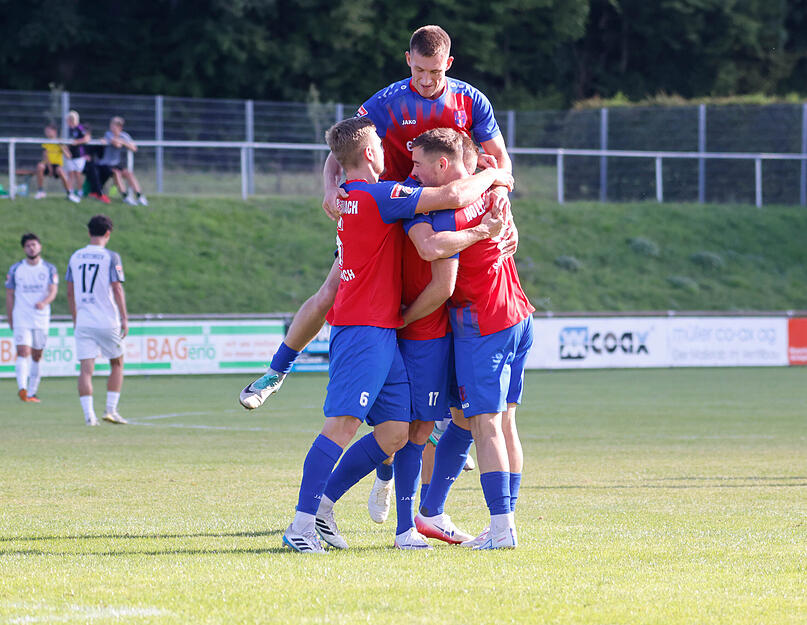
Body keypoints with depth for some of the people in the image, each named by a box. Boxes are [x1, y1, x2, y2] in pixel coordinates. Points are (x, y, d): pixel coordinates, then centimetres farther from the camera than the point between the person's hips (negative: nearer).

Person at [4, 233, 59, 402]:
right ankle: (22, 388, -30)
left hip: (41, 319, 2)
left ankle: (31, 393, 15)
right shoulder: (15, 269, 4)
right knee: (23, 352, -17)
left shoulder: (49, 269, 4)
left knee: (36, 356, 7)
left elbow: (53, 290, -8)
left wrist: (44, 302, -30)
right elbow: (9, 294, 8)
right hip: (21, 319, -2)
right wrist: (10, 320, 5)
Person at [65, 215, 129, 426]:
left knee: (86, 369, -1)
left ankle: (89, 415, -11)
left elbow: (70, 292, 11)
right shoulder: (111, 257, -6)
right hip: (107, 320, -3)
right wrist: (124, 318, -5)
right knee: (117, 365, 14)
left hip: (83, 322, 3)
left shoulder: (75, 257, 7)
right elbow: (117, 290, -10)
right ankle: (111, 410, 8)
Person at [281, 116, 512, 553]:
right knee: (343, 423, -14)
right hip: (364, 330, -10)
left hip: (383, 333, 10)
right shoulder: (377, 196, -11)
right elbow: (453, 196, -16)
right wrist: (490, 176, 3)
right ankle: (302, 524, -16)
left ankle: (322, 503, 10)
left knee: (395, 432, 6)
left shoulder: (349, 197, 18)